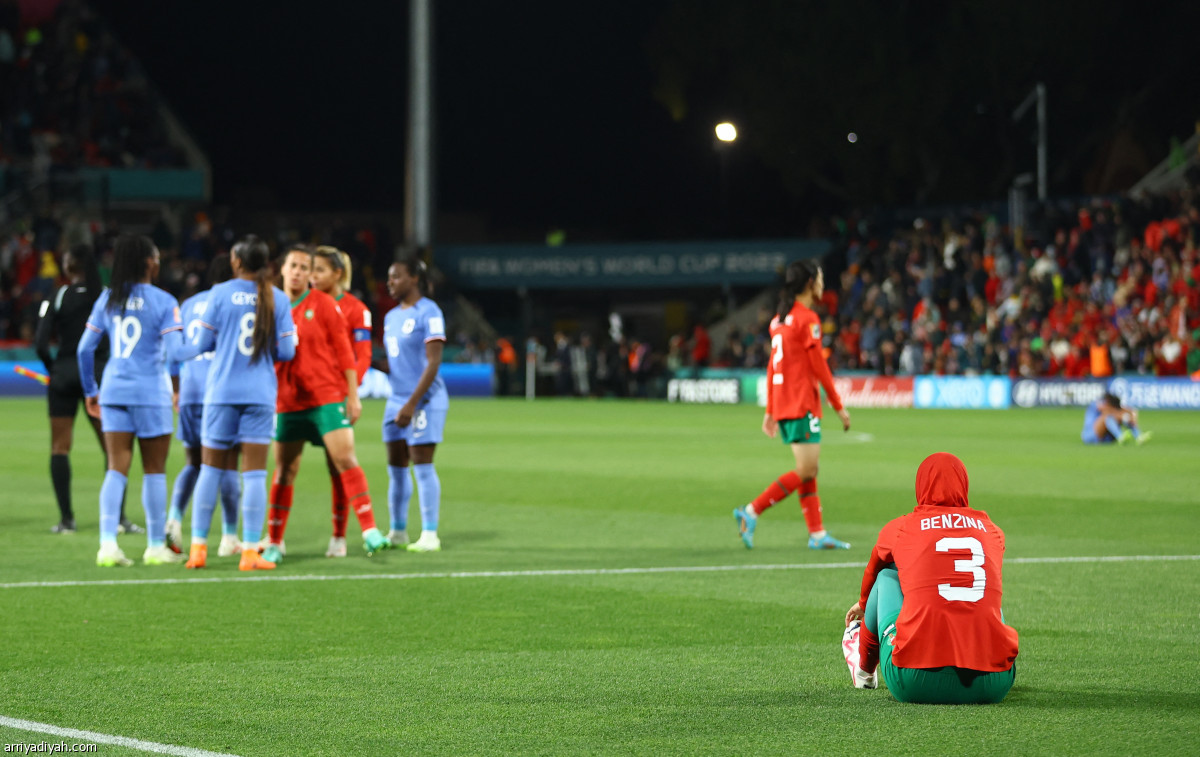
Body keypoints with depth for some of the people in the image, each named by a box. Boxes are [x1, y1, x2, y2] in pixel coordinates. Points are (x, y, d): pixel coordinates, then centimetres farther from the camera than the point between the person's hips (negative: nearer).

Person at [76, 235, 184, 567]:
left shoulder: (107, 299, 6)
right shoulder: (163, 302, -6)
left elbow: (85, 347, 7)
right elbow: (174, 351, -14)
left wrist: (90, 391, 16)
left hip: (113, 389, 4)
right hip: (150, 391, -4)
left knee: (116, 468, 3)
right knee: (154, 470, 7)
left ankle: (108, 543, -10)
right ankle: (156, 546, 13)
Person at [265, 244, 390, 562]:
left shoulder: (323, 304, -1)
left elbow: (343, 350, 0)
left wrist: (353, 394, -5)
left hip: (328, 396, -3)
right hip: (288, 401, 3)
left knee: (344, 458, -12)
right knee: (285, 469, 6)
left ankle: (370, 532, -12)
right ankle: (274, 542, 14)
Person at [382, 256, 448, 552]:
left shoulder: (428, 312, -11)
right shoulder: (391, 316, 15)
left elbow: (433, 362, -16)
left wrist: (412, 403, -20)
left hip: (424, 400, -8)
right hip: (397, 400, 8)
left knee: (422, 466, -8)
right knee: (396, 468, 9)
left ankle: (430, 535, -5)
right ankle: (398, 531, 18)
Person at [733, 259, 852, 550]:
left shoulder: (780, 319, 14)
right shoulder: (807, 319, -11)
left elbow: (772, 366, 17)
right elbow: (819, 366, -13)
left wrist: (771, 411, 20)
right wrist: (839, 406, -7)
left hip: (783, 404, 9)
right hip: (802, 403, -9)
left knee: (808, 471, 10)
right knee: (806, 470, -9)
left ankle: (817, 533, 8)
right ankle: (751, 512, -12)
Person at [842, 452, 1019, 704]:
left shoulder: (899, 529, 8)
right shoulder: (992, 532, 15)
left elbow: (873, 570, 34)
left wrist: (865, 605, 59)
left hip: (917, 684, -2)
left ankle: (864, 667, 42)